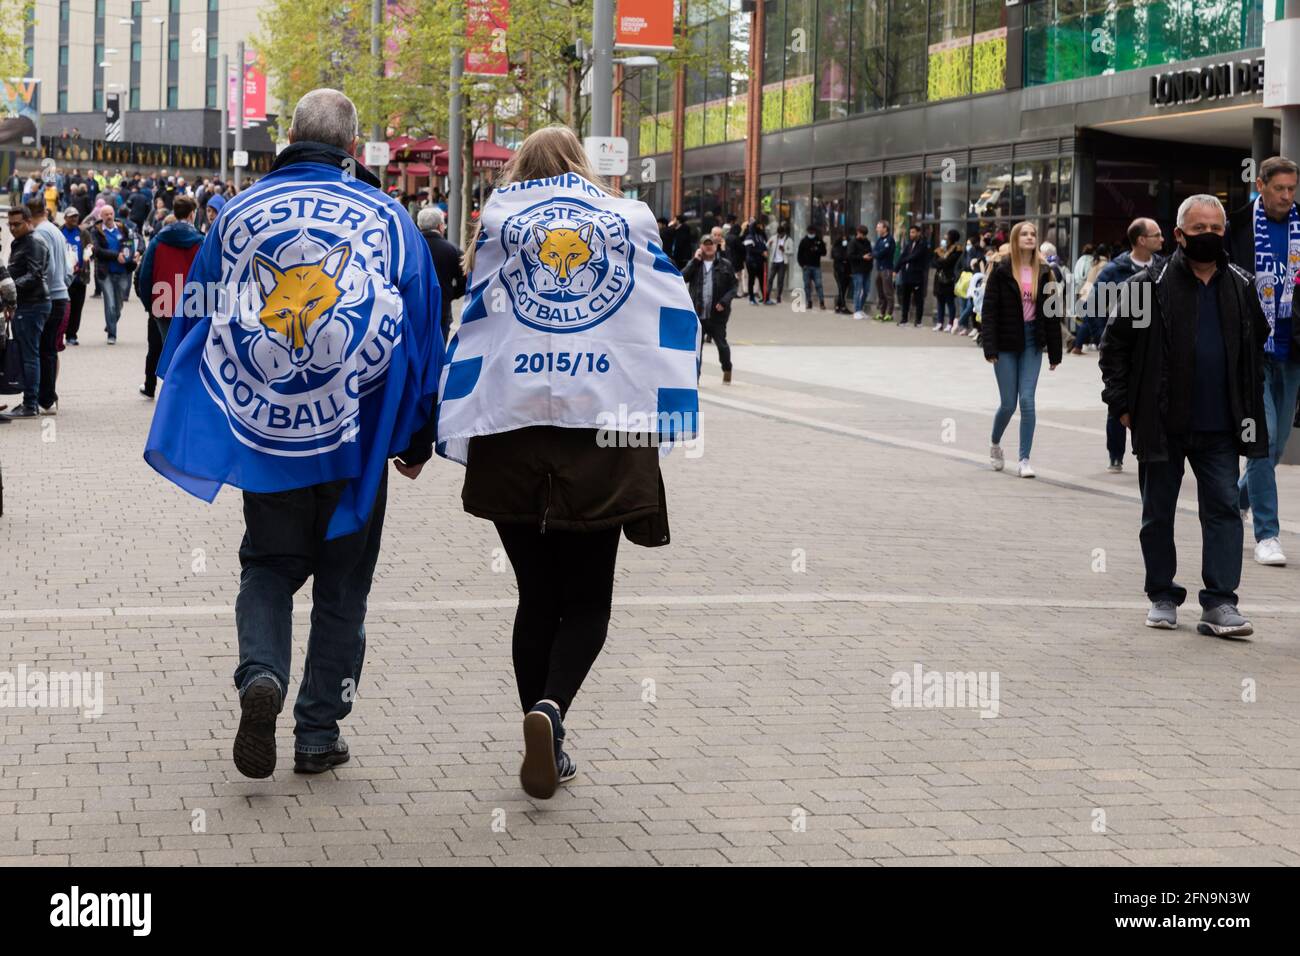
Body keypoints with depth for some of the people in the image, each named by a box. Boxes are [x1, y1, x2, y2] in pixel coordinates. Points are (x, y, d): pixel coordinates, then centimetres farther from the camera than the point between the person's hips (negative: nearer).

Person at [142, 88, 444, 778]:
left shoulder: (239, 213, 4)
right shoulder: (386, 218, 0)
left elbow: (193, 319, 11)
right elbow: (422, 331, 4)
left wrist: (187, 418, 22)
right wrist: (417, 439, 12)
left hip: (262, 432, 1)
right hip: (355, 437, -1)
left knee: (269, 564, 15)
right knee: (341, 583, 11)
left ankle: (260, 674, -12)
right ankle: (319, 733, 12)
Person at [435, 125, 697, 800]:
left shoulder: (500, 219, 10)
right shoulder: (630, 219, 12)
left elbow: (474, 318, 3)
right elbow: (674, 316, 6)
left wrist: (455, 428, 4)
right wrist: (659, 414, 9)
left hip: (513, 434, 1)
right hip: (607, 435, -1)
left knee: (537, 595, 11)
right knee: (588, 598, 6)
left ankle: (546, 746, 10)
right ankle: (552, 705, -19)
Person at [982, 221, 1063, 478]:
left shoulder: (1043, 273, 5)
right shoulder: (1002, 271, -4)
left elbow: (1051, 313, 7)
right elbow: (989, 310, -7)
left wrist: (1054, 352, 6)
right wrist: (989, 346, -15)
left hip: (1032, 342, 2)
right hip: (1007, 344, -2)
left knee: (1027, 400, -5)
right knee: (1009, 403, 3)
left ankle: (1025, 459, 1)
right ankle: (995, 445, 31)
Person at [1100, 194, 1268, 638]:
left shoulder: (1241, 287, 7)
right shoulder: (1150, 285, -5)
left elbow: (1257, 346, 21)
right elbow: (1114, 344, 0)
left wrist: (1248, 403, 14)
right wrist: (1123, 403, -5)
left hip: (1220, 427, 2)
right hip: (1162, 426, -2)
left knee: (1223, 509, -2)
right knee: (1158, 514, 7)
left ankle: (1219, 602, -1)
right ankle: (1162, 597, 20)